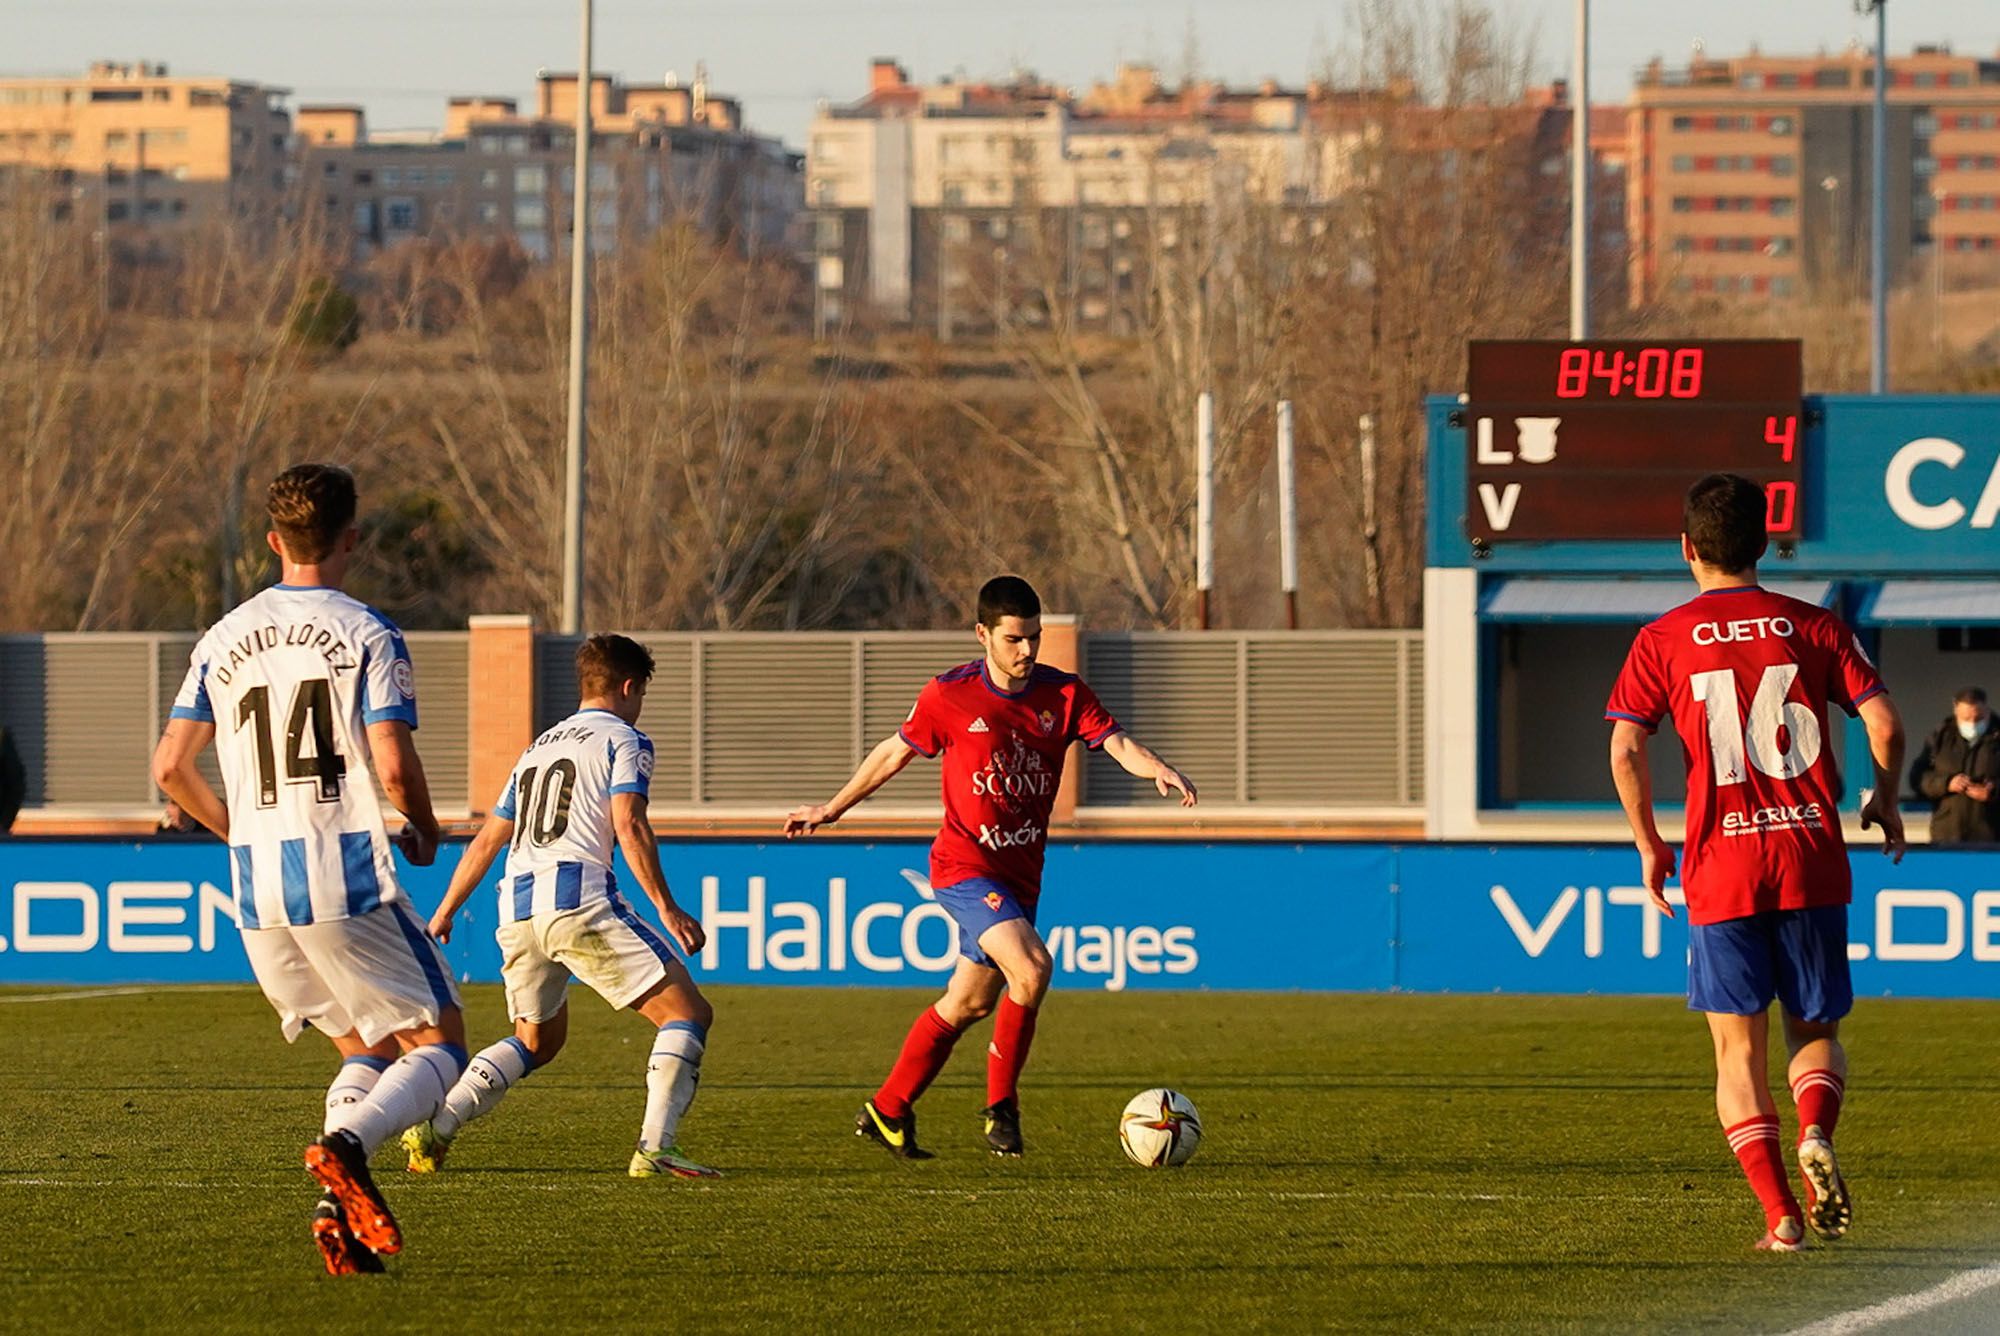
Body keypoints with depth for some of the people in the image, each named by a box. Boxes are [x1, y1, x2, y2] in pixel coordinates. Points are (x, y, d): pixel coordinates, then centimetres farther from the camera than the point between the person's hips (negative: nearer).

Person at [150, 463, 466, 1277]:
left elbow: (171, 767, 9)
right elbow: (394, 765, -13)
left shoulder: (223, 641, 10)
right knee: (438, 1048, 3)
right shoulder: (367, 635, -5)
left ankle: (340, 1206, -2)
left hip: (257, 899, 5)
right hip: (350, 887, -5)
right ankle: (347, 1142, -25)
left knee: (367, 1049, 20)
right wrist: (425, 834, 7)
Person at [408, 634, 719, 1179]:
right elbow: (628, 825, -10)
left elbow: (487, 840, 28)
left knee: (538, 1040, 25)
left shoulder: (540, 747, 27)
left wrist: (445, 912, 35)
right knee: (688, 1012, -3)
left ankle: (435, 1128, 9)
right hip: (581, 899, -7)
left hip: (517, 906, 7)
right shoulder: (624, 741, 6)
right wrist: (666, 907, -12)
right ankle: (655, 1147, -18)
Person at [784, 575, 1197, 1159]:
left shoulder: (1063, 694, -1)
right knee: (1031, 967, -24)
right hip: (965, 864, -5)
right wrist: (832, 809, 16)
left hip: (1020, 874, 5)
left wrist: (1159, 770, -34)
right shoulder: (949, 696, -8)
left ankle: (887, 1112, 31)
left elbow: (1117, 742, -12)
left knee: (967, 1003, 14)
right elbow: (894, 753, 7)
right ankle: (1001, 1105, -9)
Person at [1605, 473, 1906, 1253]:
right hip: (1812, 864, 1)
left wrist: (1648, 845, 5)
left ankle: (1780, 1212, -5)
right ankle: (1815, 1136, -17)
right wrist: (1884, 802, 15)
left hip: (1721, 871, -1)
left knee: (1738, 1050, 7)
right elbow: (1883, 725, -3)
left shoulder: (1663, 641, 2)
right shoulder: (1812, 628, 5)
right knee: (1817, 1033, 14)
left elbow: (1626, 751, -8)